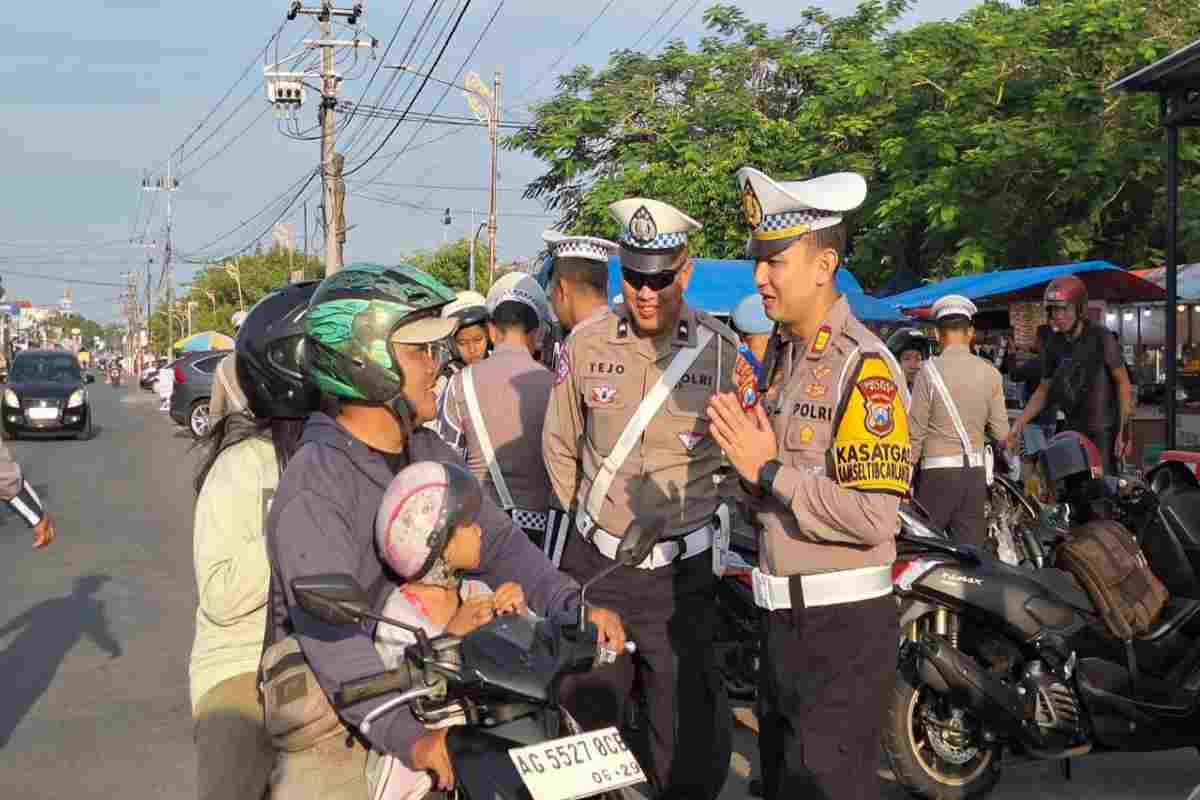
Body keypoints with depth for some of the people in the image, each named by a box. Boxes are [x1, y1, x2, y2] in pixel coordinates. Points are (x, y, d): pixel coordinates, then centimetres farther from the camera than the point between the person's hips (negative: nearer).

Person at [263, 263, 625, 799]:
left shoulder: (430, 454, 8)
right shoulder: (315, 484, -19)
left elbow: (497, 543, 4)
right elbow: (331, 633, -28)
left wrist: (575, 608, -12)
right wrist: (409, 736, -37)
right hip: (345, 720, -6)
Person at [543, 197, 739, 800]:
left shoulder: (722, 351, -7)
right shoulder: (587, 342, -1)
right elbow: (560, 444, 11)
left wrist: (697, 510, 2)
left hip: (681, 570, -2)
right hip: (593, 565, 2)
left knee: (689, 739, 6)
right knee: (581, 727, 16)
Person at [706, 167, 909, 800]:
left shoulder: (864, 366, -17)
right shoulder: (780, 355, 11)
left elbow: (873, 518, -26)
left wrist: (770, 470, -20)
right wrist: (745, 462, -2)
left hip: (842, 627, -9)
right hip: (781, 620, 9)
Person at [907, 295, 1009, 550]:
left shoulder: (930, 370, -9)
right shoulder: (990, 372, 1)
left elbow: (916, 431, -7)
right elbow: (1001, 432, 4)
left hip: (938, 471, -4)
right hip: (976, 471, 4)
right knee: (972, 548, 8)